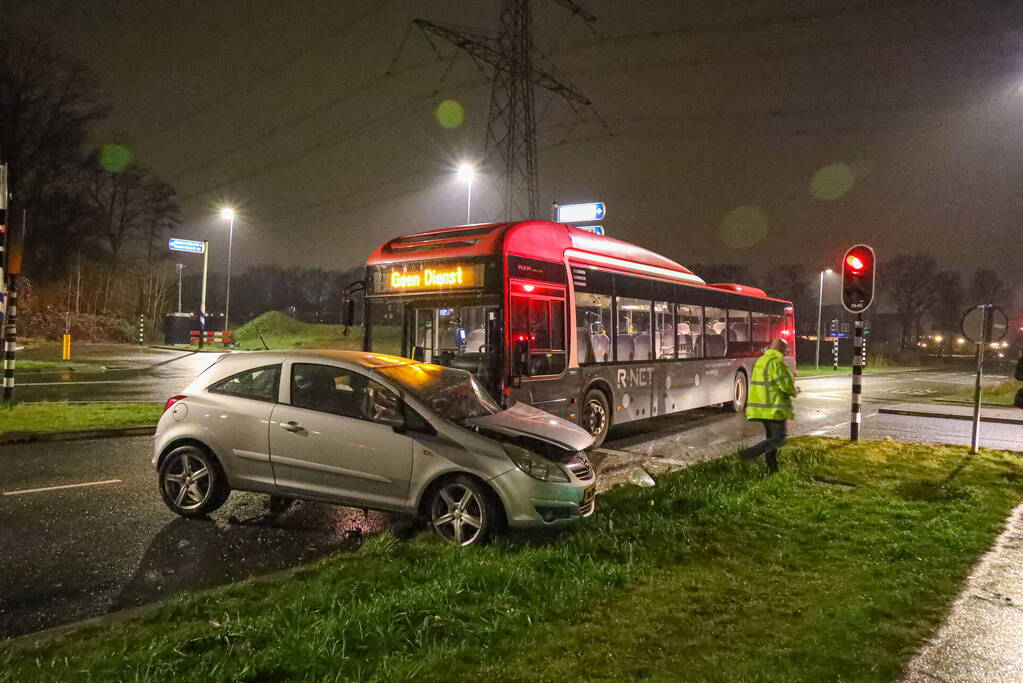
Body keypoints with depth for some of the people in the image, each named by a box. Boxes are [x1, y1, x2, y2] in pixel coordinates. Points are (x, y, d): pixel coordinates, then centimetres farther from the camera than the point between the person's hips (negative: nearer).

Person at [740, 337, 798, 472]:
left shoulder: (760, 361, 13)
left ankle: (773, 469, 20)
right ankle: (749, 453, -15)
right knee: (779, 438, -2)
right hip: (774, 408, -9)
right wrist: (794, 391, 4)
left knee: (771, 436, 17)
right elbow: (786, 385, -18)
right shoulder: (776, 363, -15)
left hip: (761, 406, 9)